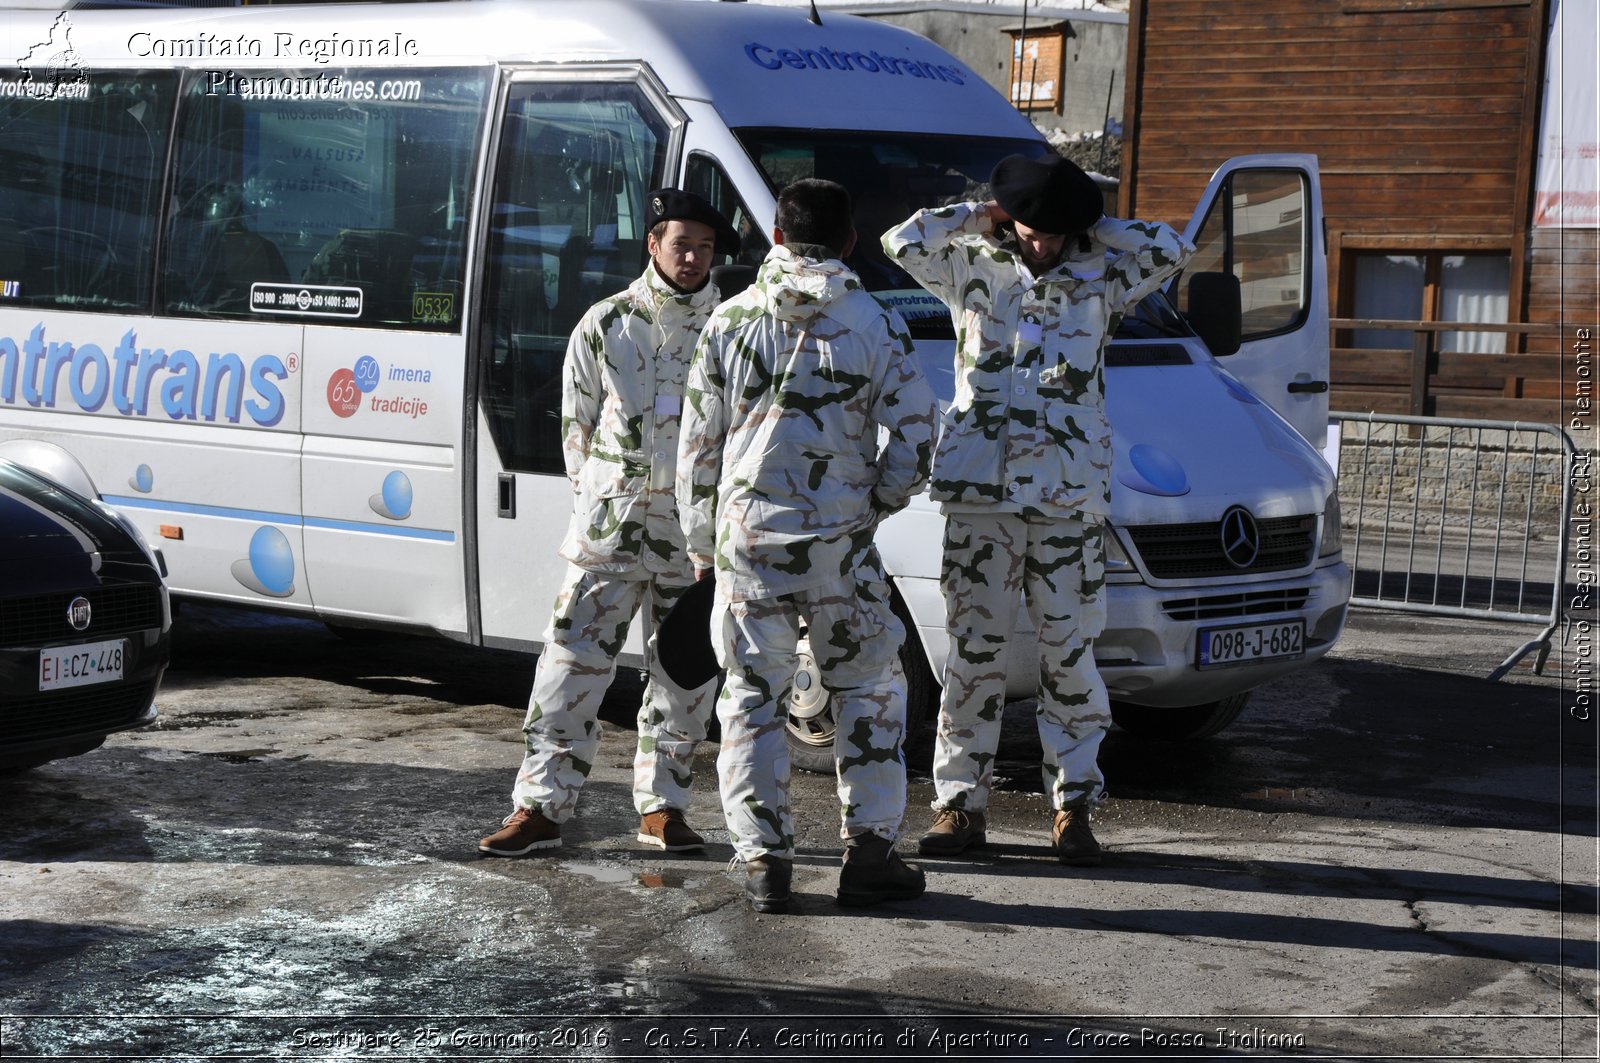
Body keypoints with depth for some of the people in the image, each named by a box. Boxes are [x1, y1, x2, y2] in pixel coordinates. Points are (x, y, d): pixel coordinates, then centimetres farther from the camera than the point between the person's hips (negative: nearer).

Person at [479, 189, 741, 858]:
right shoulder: (606, 325, 3)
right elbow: (577, 426, 9)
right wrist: (600, 501, 6)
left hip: (693, 535, 1)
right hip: (609, 528, -1)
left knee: (683, 676, 7)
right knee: (573, 666, -4)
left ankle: (662, 807, 18)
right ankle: (540, 807, 0)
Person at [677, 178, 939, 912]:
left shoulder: (729, 323, 2)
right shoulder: (874, 324, -2)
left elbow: (697, 445, 5)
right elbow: (915, 434, -2)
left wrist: (700, 542, 16)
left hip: (745, 536, 1)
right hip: (840, 543, -1)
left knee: (752, 698, 8)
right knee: (868, 691, 11)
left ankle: (764, 858, 7)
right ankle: (869, 851, 10)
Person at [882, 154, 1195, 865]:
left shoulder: (1099, 277, 9)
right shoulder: (972, 267, 6)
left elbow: (1172, 250, -2)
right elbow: (903, 241, -7)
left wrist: (1091, 230, 3)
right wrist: (982, 216, 1)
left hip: (1070, 494, 1)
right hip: (979, 489, -1)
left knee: (1069, 652, 3)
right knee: (974, 650, 3)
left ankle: (1073, 808, 9)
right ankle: (959, 803, 10)